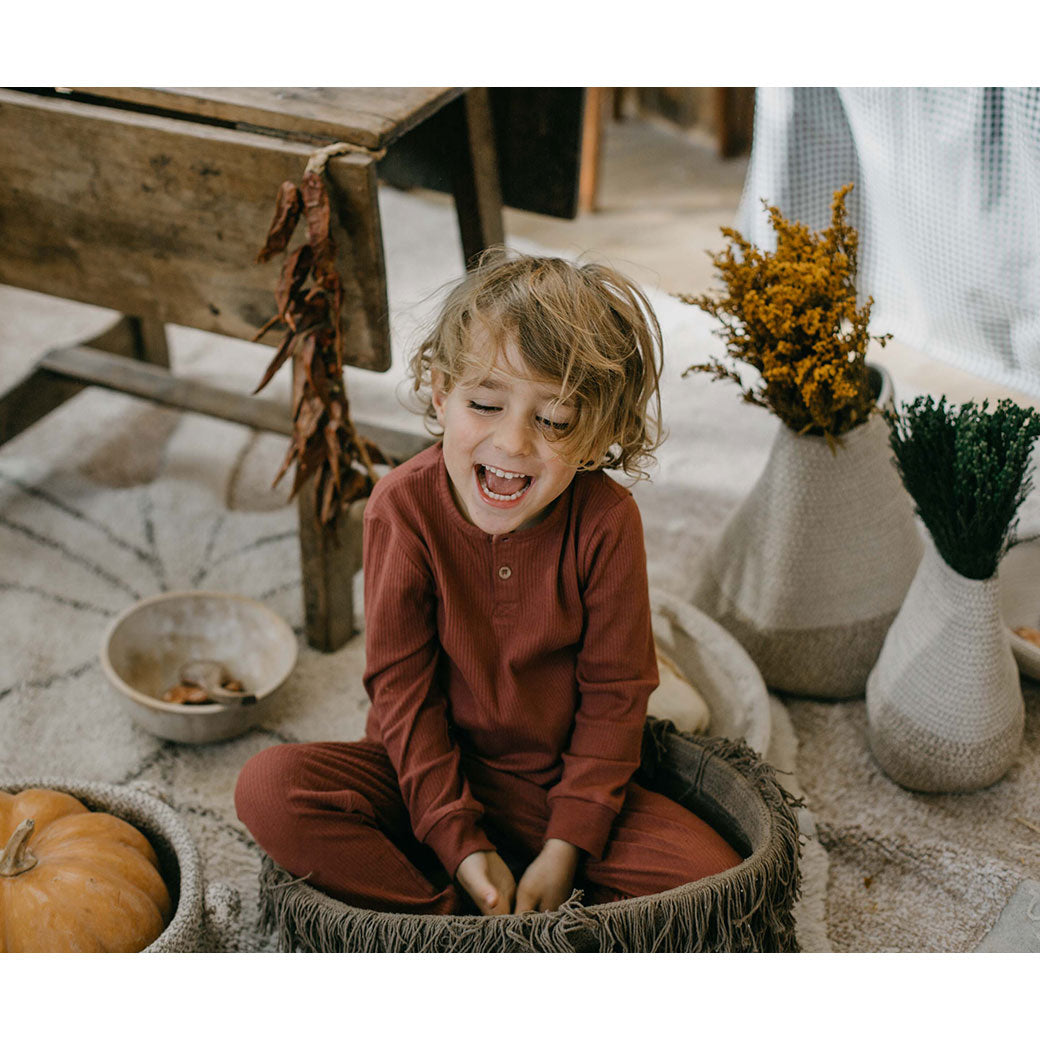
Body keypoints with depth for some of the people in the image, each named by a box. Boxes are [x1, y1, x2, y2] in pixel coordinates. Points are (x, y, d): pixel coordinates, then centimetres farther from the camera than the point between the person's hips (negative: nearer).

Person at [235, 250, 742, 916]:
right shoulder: (404, 507, -15)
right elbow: (402, 685, -12)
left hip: (563, 784, 1)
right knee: (269, 787, -24)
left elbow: (614, 694, -9)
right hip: (432, 774, 0)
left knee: (713, 875, -21)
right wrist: (459, 842, -18)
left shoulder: (606, 522, -15)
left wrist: (565, 848, -16)